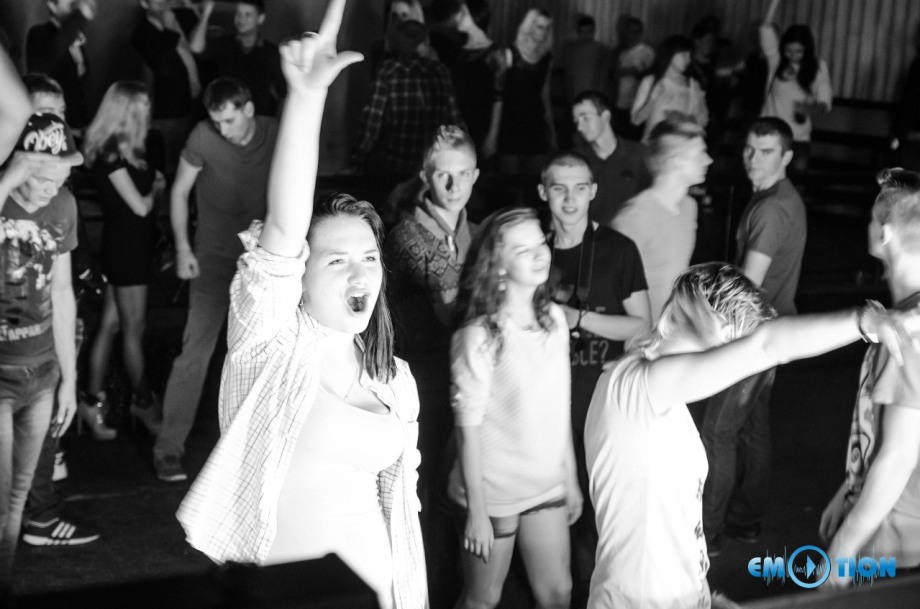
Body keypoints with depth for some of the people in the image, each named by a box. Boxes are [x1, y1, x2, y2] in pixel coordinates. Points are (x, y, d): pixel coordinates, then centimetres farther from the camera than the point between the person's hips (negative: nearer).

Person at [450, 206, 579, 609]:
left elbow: (559, 409, 7)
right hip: (493, 493, -5)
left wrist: (571, 480, 10)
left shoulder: (554, 319, 0)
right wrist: (476, 510, -13)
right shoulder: (479, 337, -19)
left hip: (547, 487, 5)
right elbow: (469, 427, -15)